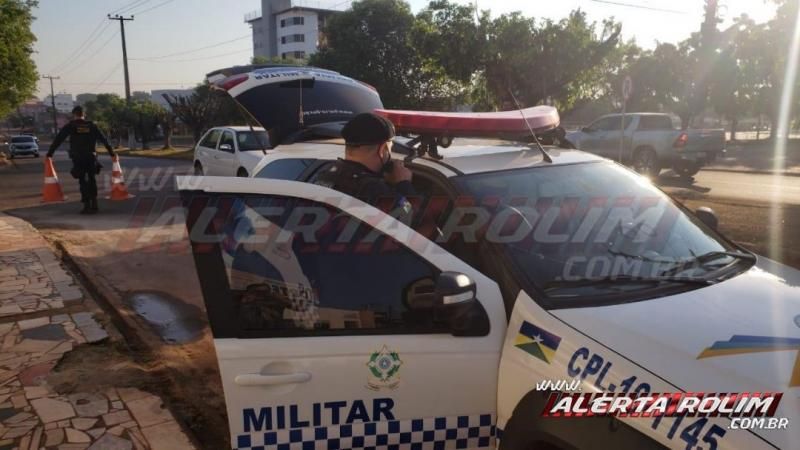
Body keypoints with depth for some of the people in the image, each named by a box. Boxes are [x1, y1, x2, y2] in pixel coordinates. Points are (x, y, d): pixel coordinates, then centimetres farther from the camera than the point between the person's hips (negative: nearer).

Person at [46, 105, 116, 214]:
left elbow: (58, 140, 1)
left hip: (78, 158, -2)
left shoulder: (70, 126, 1)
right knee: (92, 180, 13)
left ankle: (87, 206, -4)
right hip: (91, 157, 2)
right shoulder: (91, 125, 7)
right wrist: (111, 152, 15)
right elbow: (103, 139, 9)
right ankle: (94, 205, 12)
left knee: (83, 181, 2)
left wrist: (50, 153, 5)